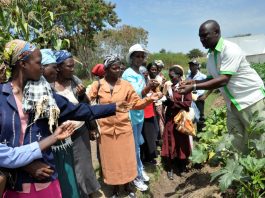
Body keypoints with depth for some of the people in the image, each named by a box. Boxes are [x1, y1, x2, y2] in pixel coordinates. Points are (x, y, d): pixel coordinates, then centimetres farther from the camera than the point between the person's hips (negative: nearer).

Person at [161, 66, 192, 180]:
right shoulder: (169, 87, 9)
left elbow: (188, 103, -16)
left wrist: (174, 102, -16)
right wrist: (165, 101, 0)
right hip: (170, 118, 4)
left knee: (181, 143, 7)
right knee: (170, 143, 6)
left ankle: (182, 167, 24)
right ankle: (170, 168, 16)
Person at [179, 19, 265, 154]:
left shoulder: (230, 49, -21)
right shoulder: (211, 55, 4)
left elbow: (223, 80, -29)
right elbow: (213, 78, 12)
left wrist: (194, 87, -31)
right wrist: (194, 82, -4)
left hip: (252, 100, -7)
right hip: (233, 103, 8)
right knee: (236, 143, 9)